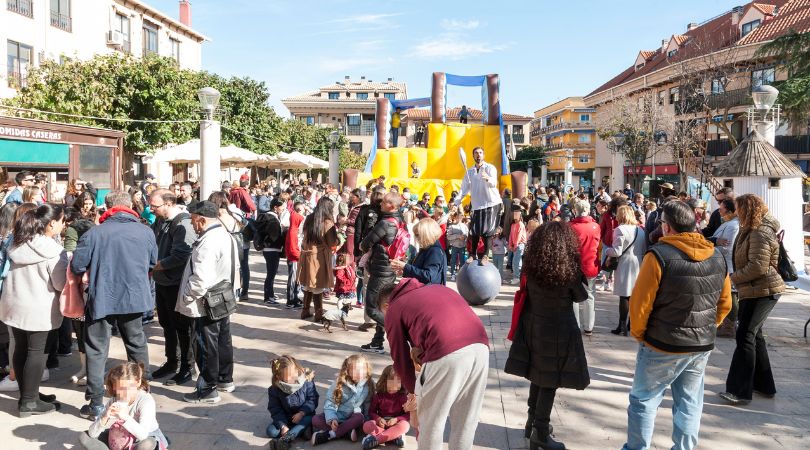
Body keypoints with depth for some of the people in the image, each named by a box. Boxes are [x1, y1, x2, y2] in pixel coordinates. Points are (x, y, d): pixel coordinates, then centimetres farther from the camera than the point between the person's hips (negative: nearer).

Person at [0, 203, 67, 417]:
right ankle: (29, 402, 8)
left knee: (20, 349, 14)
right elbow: (61, 284, -12)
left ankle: (27, 394, 26)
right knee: (36, 352, 2)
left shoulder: (18, 243, 3)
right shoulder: (54, 251, -19)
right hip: (38, 308, -7)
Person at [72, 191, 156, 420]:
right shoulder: (145, 232, -3)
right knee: (137, 345, 18)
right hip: (135, 297, 2)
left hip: (101, 299, -2)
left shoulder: (94, 233, -10)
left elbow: (77, 266, -7)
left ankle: (96, 404, 10)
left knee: (97, 351, 8)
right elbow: (153, 263, 9)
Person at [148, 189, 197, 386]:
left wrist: (156, 265, -16)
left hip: (177, 284, -9)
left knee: (182, 327, 3)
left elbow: (181, 256, -26)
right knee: (167, 324, 19)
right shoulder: (160, 221, 8)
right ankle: (171, 362, 34)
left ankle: (187, 368, 15)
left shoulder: (183, 224, -20)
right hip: (162, 282, 9)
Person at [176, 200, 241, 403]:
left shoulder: (207, 243, -24)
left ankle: (207, 390, 13)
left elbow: (200, 279, -28)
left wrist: (187, 296, -15)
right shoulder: (228, 236, 7)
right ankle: (225, 380, 33)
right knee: (223, 340, 20)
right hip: (225, 299, 10)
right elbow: (235, 268, 15)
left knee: (206, 347, 2)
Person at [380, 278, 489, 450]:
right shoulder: (437, 288, 33)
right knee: (466, 419, 21)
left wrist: (413, 390, 35)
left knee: (431, 419, 15)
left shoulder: (394, 309, 17)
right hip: (480, 346, 6)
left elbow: (400, 358, 20)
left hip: (447, 354, -6)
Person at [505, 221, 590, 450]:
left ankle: (533, 422, 32)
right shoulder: (569, 269, -19)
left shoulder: (531, 266, -7)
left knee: (538, 376, 20)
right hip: (557, 330, -5)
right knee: (550, 382, 5)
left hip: (533, 325, 5)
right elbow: (581, 296, -3)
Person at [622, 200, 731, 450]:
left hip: (663, 346, -5)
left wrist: (638, 334, 0)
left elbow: (640, 304, -15)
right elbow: (725, 304, 11)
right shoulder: (717, 257, 3)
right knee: (689, 403, 15)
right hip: (702, 346, 6)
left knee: (643, 400, 8)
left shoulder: (659, 255, -17)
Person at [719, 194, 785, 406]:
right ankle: (764, 385, 27)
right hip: (754, 291, 11)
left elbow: (758, 267, -26)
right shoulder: (751, 230, 13)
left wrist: (733, 278, -15)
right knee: (755, 335, 17)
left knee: (745, 336, -9)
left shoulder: (761, 233, -19)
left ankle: (740, 390, -5)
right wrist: (736, 277, 5)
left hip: (762, 291, -11)